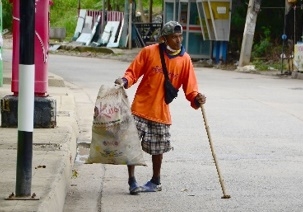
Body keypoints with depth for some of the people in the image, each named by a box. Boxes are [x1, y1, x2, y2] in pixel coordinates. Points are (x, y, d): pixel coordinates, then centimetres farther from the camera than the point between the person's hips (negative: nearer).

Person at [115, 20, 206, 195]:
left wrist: (196, 98, -24)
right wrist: (125, 81, -23)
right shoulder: (149, 52, -7)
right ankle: (132, 181, 5)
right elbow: (133, 72, -2)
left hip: (161, 112, 2)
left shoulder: (185, 59, -2)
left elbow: (190, 87, -4)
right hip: (141, 107, -2)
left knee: (158, 149, 12)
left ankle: (156, 181, 30)